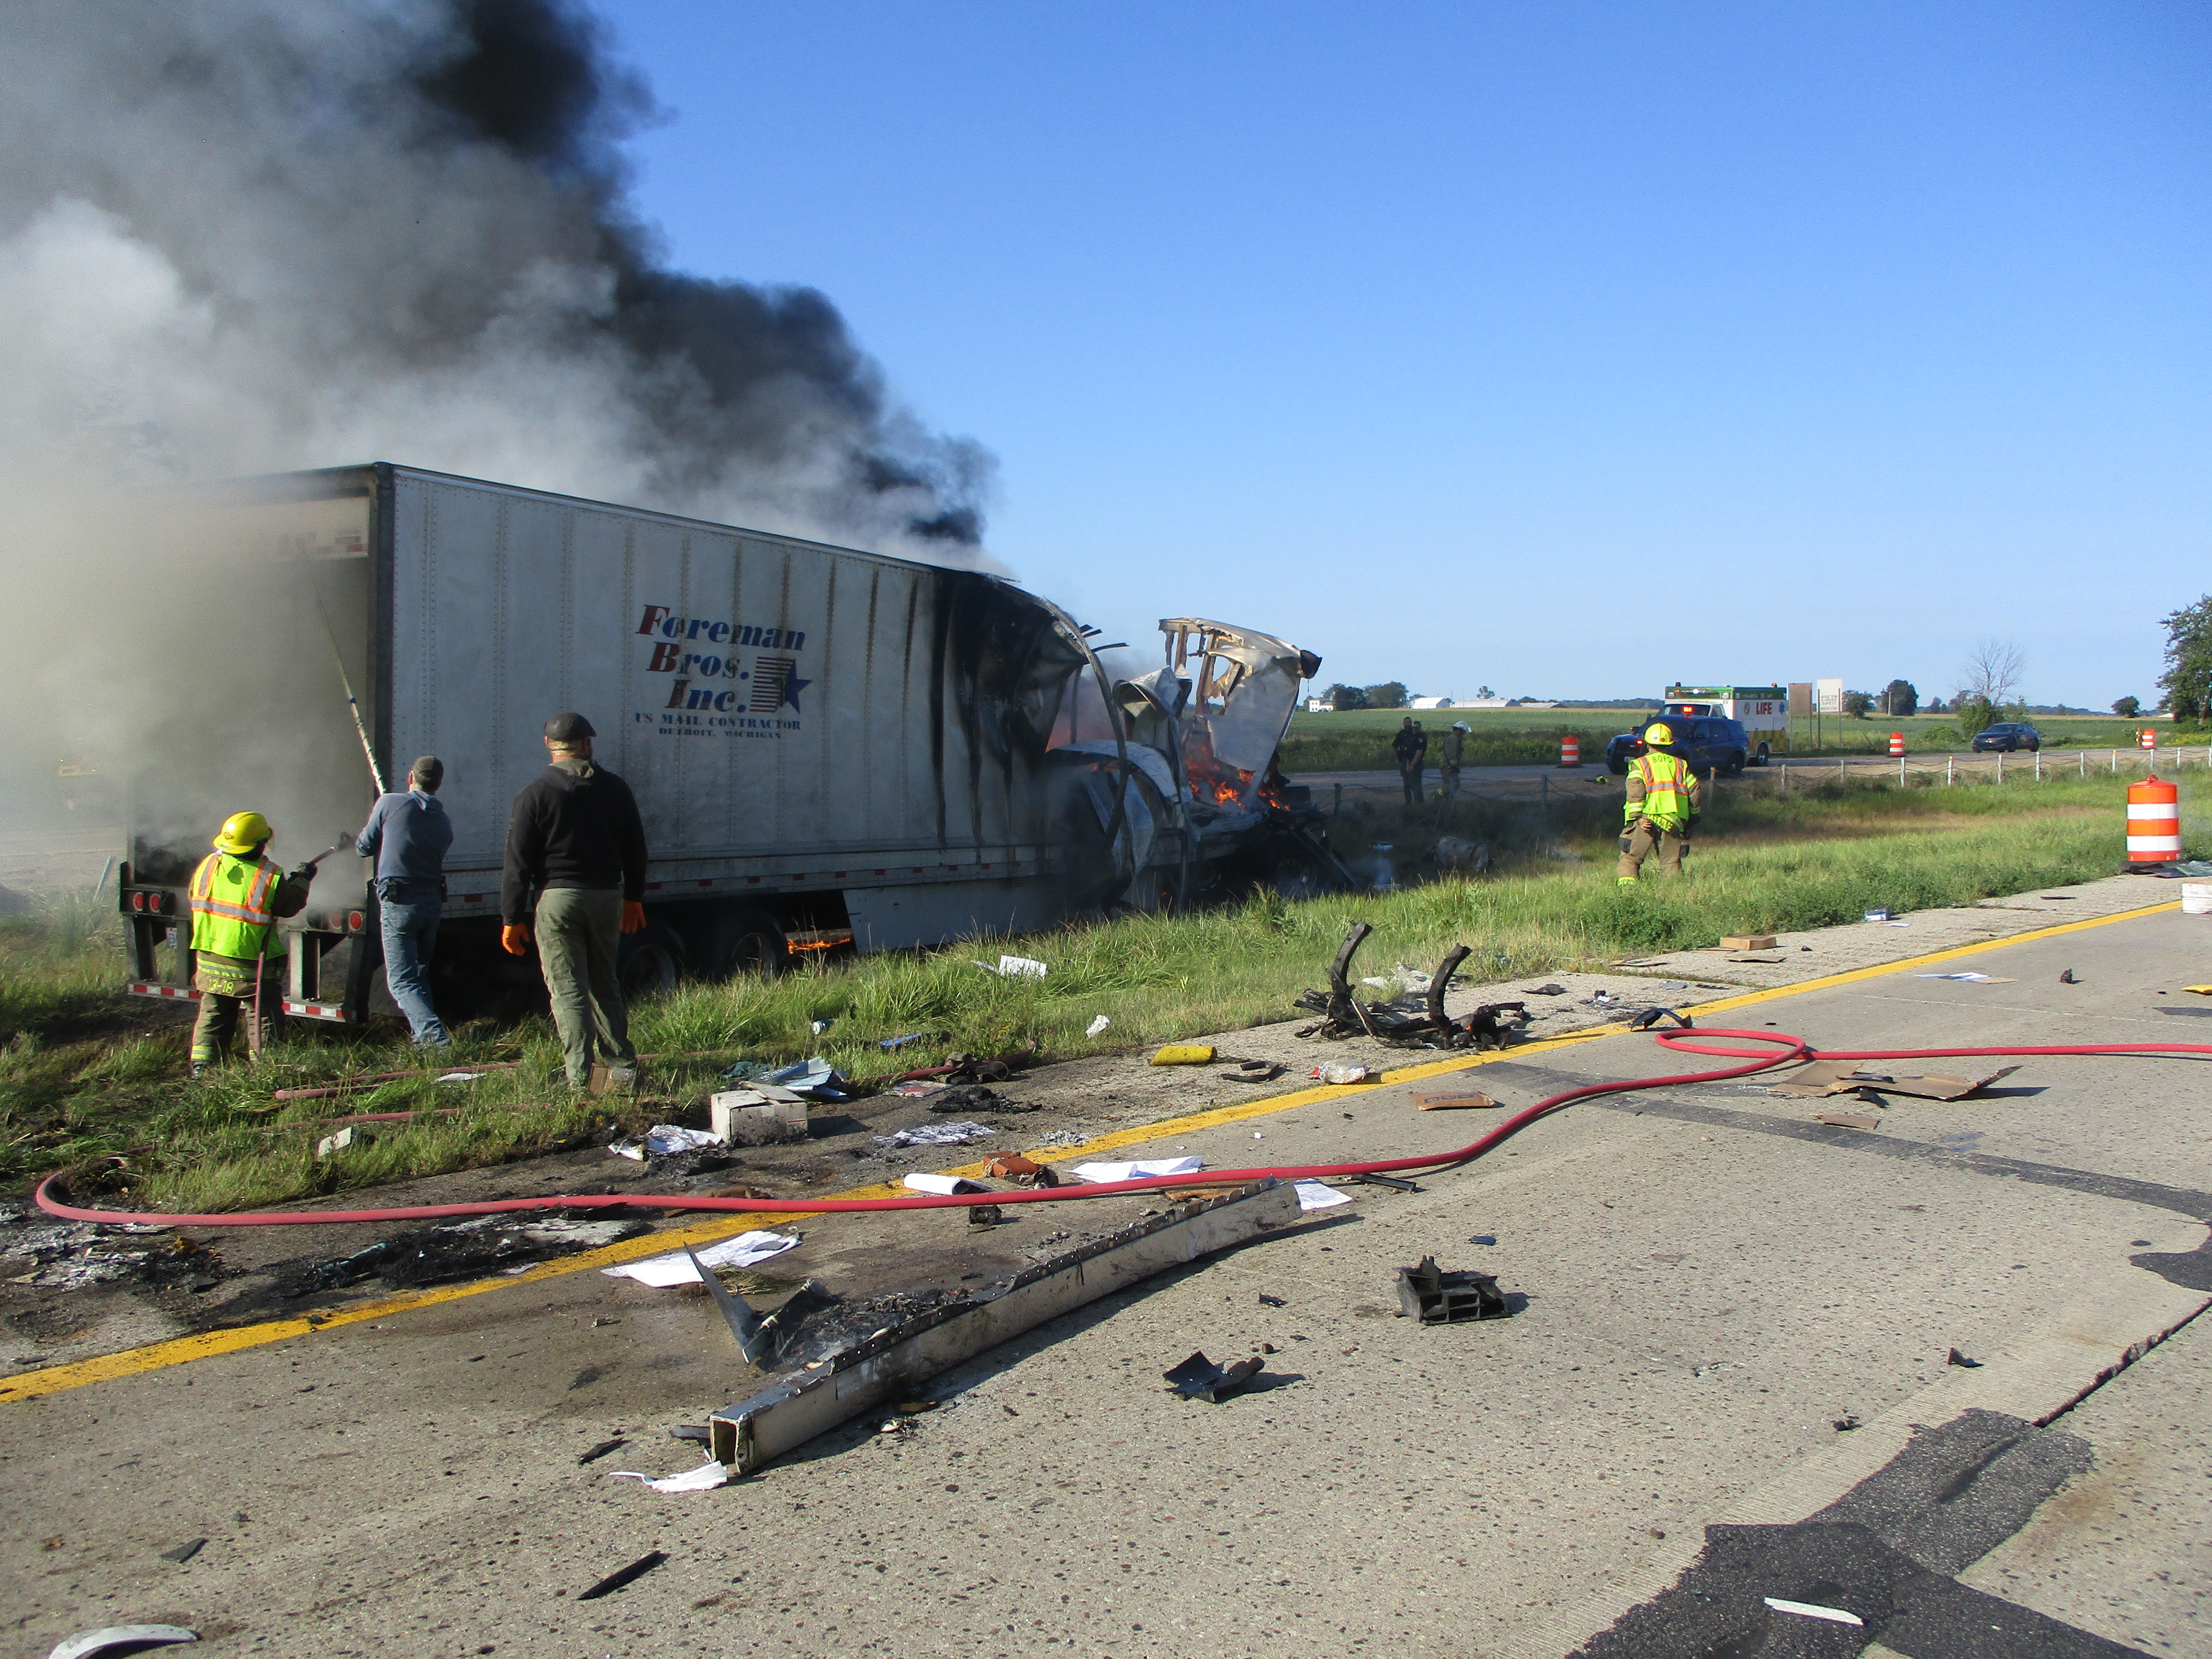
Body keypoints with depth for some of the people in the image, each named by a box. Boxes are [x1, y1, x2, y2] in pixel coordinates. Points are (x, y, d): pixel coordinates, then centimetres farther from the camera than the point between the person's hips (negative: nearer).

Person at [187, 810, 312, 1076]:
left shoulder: (208, 866, -1)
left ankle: (202, 1066, 20)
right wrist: (302, 880, 11)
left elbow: (195, 899, 13)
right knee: (264, 1018, 7)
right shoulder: (270, 876, -16)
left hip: (209, 962, 5)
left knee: (212, 1015, 18)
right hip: (252, 967, -5)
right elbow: (291, 906, -6)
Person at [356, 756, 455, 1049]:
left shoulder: (390, 804, -7)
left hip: (399, 904, -5)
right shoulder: (444, 822, 7)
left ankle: (434, 1035, -21)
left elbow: (365, 847, 3)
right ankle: (424, 1036, 26)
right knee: (418, 974, 22)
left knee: (402, 981, -5)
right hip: (433, 903, 5)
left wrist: (359, 839, 26)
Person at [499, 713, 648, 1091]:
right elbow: (635, 850, 14)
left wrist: (512, 918, -1)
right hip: (607, 897, 4)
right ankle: (622, 1065, 19)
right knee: (605, 985, 17)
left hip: (556, 898, -4)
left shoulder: (535, 793, -5)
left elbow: (518, 862, -6)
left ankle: (579, 1081, -4)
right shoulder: (615, 788, 7)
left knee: (568, 991, -2)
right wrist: (634, 898, 26)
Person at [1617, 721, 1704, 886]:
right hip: (1674, 821, 3)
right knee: (1671, 862, 9)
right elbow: (1696, 791, 13)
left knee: (1630, 858, 3)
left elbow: (1635, 790, -9)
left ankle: (1626, 885, -12)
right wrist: (1692, 816, 25)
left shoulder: (1640, 764, 8)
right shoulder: (1680, 764, 17)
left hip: (1647, 820, -3)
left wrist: (1638, 816, -15)